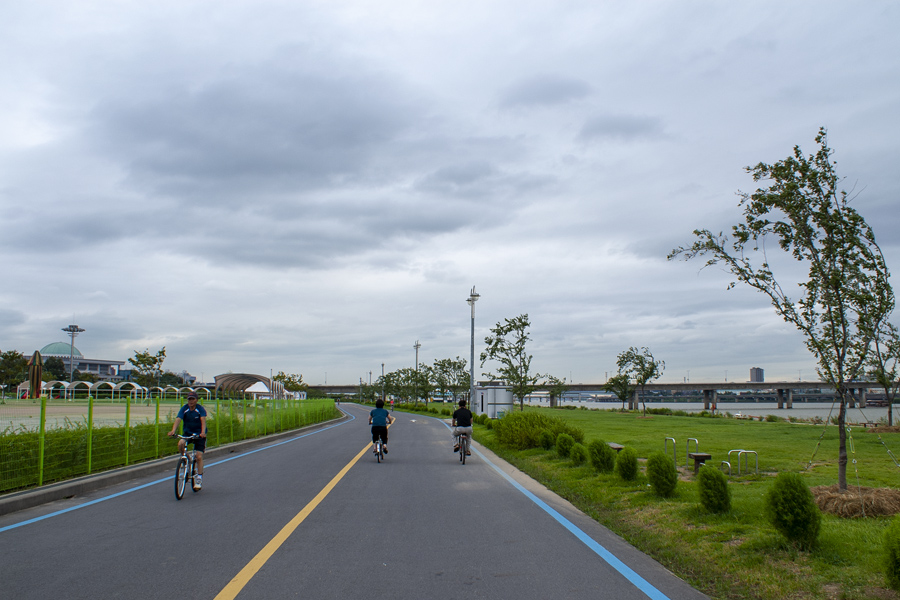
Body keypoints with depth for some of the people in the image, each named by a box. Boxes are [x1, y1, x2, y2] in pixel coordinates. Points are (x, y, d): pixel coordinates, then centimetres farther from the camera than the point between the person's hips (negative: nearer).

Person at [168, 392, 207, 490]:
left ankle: (199, 479, 0)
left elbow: (203, 420, -30)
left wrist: (203, 432, -48)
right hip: (187, 433, 3)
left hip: (199, 434, -2)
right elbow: (178, 420, -22)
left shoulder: (200, 409, -15)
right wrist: (173, 431, -40)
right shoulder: (184, 409, -9)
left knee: (199, 456, -10)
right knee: (180, 444, -29)